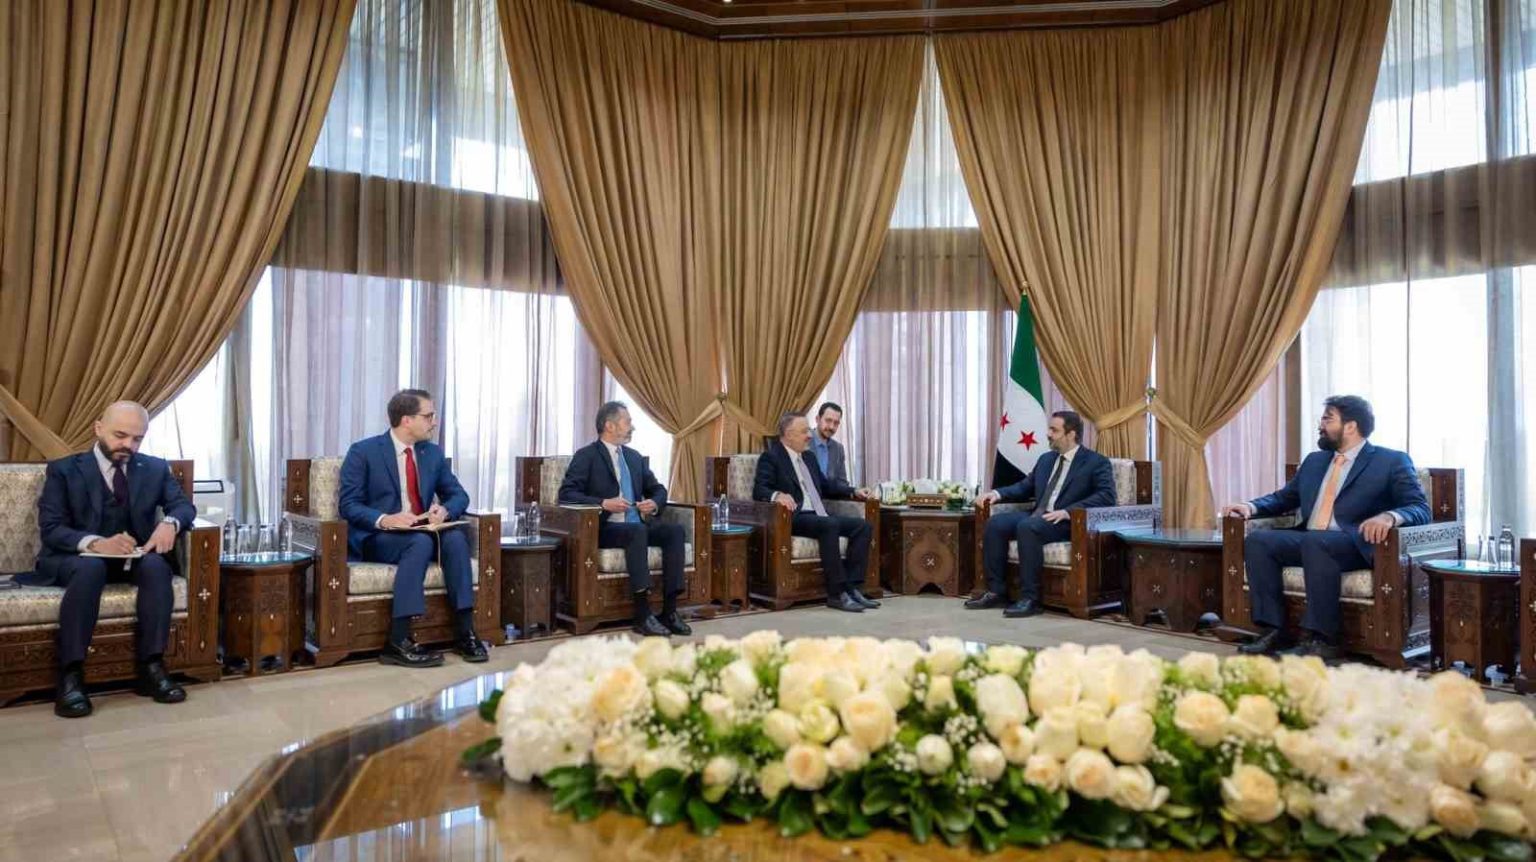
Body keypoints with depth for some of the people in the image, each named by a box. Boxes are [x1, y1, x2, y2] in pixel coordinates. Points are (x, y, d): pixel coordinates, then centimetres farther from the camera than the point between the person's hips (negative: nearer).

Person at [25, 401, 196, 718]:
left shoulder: (156, 469, 8)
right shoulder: (63, 469, 0)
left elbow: (183, 504, 2)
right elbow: (50, 528, -9)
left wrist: (170, 522, -24)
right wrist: (95, 543, -29)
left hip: (132, 558, 2)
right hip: (75, 558, -2)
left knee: (157, 565, -32)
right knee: (90, 567, -38)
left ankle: (150, 668, -30)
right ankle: (71, 675, -35)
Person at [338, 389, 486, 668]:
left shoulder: (433, 452, 9)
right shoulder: (363, 452, -6)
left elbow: (458, 495, 12)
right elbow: (348, 505, -10)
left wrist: (445, 509, -12)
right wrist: (384, 520, -28)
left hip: (422, 532, 5)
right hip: (376, 538, -4)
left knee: (455, 537, -27)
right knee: (421, 542, -35)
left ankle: (465, 632, -27)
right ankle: (398, 641, -35)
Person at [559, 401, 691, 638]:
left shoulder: (634, 457, 19)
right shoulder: (586, 456, -1)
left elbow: (658, 489, 22)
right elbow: (566, 494, -11)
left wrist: (654, 503, -2)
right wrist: (604, 503, -23)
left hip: (638, 526, 6)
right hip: (604, 528, -6)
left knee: (675, 530, -20)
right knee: (638, 532, -35)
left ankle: (670, 610, -22)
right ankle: (643, 615, -34)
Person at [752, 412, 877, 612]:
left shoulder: (809, 458, 23)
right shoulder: (771, 457, -2)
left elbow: (826, 485, 31)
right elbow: (759, 490, -13)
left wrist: (854, 491, 16)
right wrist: (777, 495, -35)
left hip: (818, 516, 8)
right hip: (794, 518, -8)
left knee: (863, 526, -10)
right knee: (830, 525, -34)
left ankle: (852, 587, -14)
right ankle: (837, 594, -29)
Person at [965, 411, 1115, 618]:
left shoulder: (1097, 462, -1)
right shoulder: (1046, 459, 20)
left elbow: (1107, 496, -14)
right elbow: (1025, 487, 24)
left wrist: (1068, 511, -25)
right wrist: (998, 493, 3)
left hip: (1068, 522, -7)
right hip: (1037, 515, 7)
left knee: (1027, 527, -35)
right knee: (995, 523, -16)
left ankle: (1030, 598, -29)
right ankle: (996, 592, -11)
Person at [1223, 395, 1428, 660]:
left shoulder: (1392, 462, 4)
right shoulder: (1314, 461, 23)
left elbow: (1421, 509, -6)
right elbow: (1283, 498, 27)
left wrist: (1389, 516, -30)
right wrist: (1251, 506, 5)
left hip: (1356, 545, -6)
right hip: (1307, 540, 6)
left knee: (1316, 542, -38)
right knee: (1257, 540, -19)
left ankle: (1321, 639, -31)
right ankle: (1274, 631, -20)